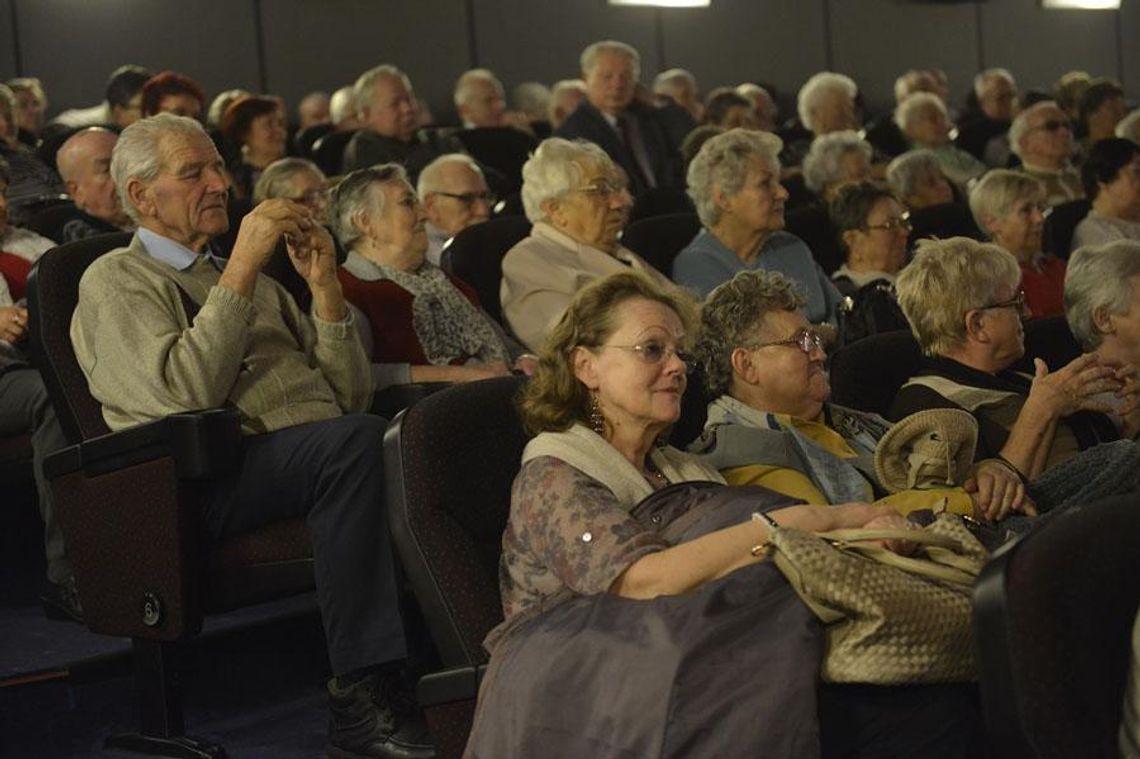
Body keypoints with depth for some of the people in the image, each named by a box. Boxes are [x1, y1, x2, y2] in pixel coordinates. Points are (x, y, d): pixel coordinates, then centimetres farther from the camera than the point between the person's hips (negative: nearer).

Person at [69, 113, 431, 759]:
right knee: (355, 440, -35)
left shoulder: (252, 280, 31)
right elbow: (189, 391, -11)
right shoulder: (116, 281, 10)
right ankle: (361, 701, -35)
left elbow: (351, 397, 22)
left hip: (322, 456, 6)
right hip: (219, 481, -6)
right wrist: (242, 267, -10)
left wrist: (326, 286, 10)